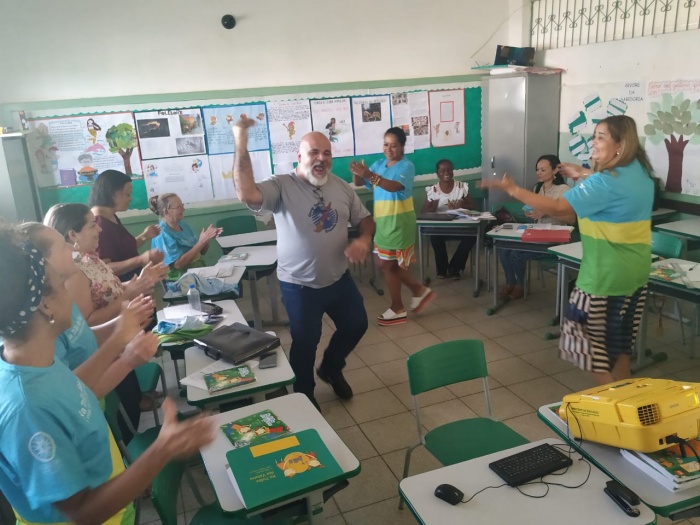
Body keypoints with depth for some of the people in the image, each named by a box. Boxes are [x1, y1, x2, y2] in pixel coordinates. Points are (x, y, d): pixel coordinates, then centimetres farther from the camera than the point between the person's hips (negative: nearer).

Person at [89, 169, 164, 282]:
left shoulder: (111, 217, 11)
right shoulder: (99, 224, -20)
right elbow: (104, 269, -27)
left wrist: (144, 236, 10)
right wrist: (141, 259, -33)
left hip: (130, 281, 10)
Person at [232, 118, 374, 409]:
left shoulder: (341, 187, 1)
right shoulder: (282, 186, -17)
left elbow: (365, 219, 8)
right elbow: (247, 194, -36)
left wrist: (363, 240, -14)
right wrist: (241, 144, -38)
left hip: (339, 279, 6)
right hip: (299, 286, -5)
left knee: (356, 325, 21)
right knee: (305, 344, 10)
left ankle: (331, 368, 49)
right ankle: (304, 397, 36)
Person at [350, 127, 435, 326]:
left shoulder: (406, 166, -12)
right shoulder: (379, 164, 9)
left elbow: (394, 186, -31)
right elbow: (358, 183, 3)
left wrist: (369, 174, -42)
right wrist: (356, 173, -20)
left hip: (398, 222, -8)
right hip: (383, 221, 8)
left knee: (388, 265, 0)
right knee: (390, 264, 15)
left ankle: (398, 310, 15)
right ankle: (419, 290, 31)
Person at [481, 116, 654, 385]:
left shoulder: (605, 182, -23)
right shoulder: (640, 171, 5)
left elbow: (559, 208, -26)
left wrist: (513, 189, -23)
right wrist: (584, 174, 21)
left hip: (607, 273, -9)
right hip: (635, 271, 9)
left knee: (595, 337, 5)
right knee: (619, 338, 20)